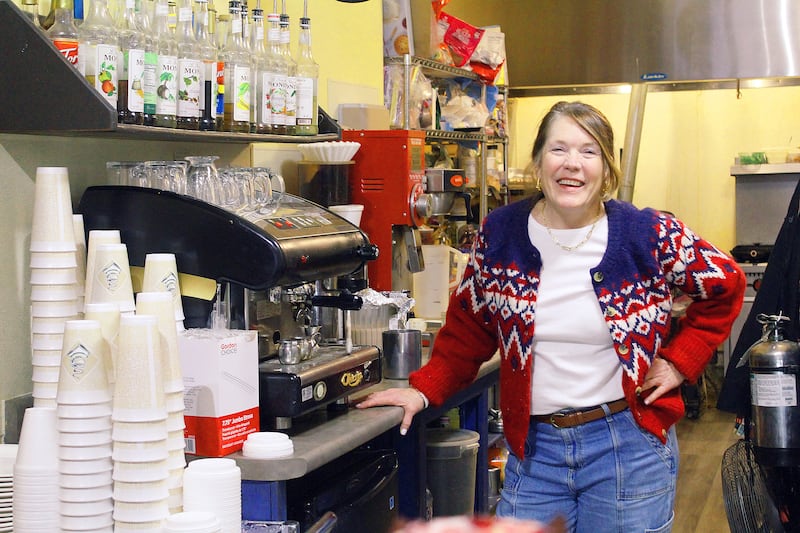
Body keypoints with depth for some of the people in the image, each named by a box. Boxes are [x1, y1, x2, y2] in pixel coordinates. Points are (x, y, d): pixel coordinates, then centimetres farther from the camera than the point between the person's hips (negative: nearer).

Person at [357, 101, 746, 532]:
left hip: (627, 446, -2)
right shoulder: (500, 234, 0)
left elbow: (726, 286, 6)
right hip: (533, 445, 2)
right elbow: (466, 328, 9)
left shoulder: (650, 235, -7)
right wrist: (425, 389, 0)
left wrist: (679, 361, 0)